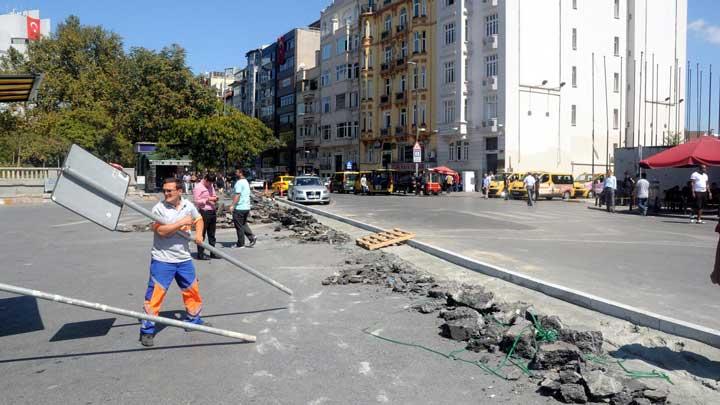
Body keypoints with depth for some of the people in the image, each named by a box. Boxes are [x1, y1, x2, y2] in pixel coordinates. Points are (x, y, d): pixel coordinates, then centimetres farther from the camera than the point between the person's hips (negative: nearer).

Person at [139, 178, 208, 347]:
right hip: (162, 260, -5)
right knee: (155, 294, -4)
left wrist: (198, 234, 1)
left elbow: (199, 219, 19)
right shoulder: (159, 208, -12)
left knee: (192, 289, 16)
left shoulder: (188, 205, 2)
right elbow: (161, 231, -23)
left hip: (184, 258, 5)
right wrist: (182, 223, -22)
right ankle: (147, 330, 9)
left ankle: (193, 319, 36)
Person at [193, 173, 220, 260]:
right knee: (202, 234, -3)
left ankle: (213, 253, 17)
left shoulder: (211, 186, 17)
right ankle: (200, 254, 2)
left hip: (212, 212, 8)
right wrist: (208, 199, -17)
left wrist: (215, 198, 5)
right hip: (204, 213, -8)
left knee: (212, 234, 12)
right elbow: (196, 201, -13)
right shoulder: (198, 188, -7)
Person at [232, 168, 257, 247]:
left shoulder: (239, 182, -14)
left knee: (239, 226, 1)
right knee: (243, 224, 20)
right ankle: (252, 237, 7)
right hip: (247, 207, 9)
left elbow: (237, 195, -22)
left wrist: (233, 205, -24)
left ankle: (240, 244, 8)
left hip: (239, 208, -9)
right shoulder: (246, 182, 15)